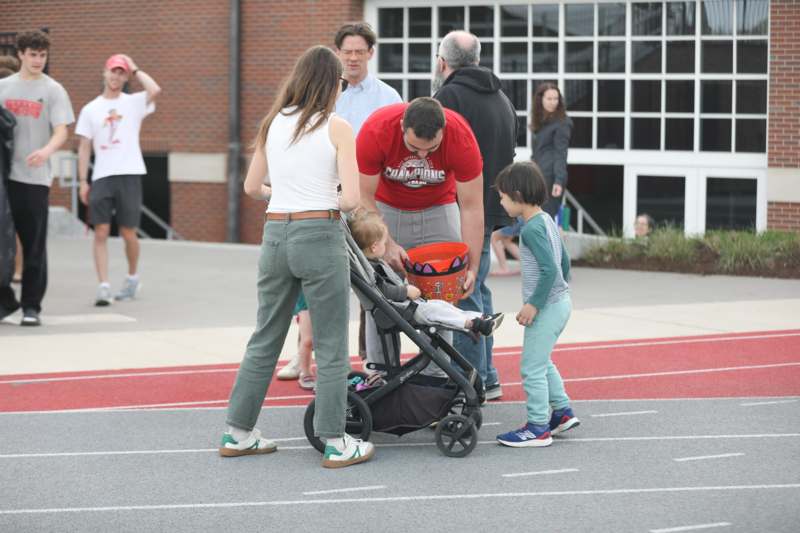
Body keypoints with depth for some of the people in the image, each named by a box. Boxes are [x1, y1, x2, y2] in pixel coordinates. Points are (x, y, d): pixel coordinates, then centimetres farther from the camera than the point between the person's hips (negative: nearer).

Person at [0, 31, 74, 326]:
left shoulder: (53, 90, 3)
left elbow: (61, 131, -6)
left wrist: (46, 151, -26)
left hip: (35, 177, -2)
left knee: (34, 246, -1)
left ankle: (31, 306, 6)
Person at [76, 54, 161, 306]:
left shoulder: (133, 103, 6)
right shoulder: (90, 110, 11)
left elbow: (155, 90, -15)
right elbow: (84, 148, 10)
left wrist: (136, 70, -1)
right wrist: (83, 181, 2)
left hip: (129, 174, -1)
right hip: (101, 177, 1)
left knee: (128, 232, 5)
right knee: (101, 232, -7)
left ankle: (132, 277, 27)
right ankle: (103, 286, -10)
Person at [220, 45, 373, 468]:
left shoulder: (273, 123, 8)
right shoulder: (336, 127, -7)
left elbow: (252, 187, 16)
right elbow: (351, 198, -13)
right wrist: (333, 203, 9)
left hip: (276, 234, 5)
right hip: (320, 236, -5)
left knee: (265, 340, 16)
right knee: (331, 348, 3)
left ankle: (237, 434, 20)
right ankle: (336, 444, 6)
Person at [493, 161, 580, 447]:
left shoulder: (532, 228, -20)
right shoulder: (547, 220, 10)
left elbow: (549, 269, -26)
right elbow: (563, 261, 18)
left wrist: (533, 303, -22)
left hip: (547, 306, -10)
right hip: (559, 301, 10)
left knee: (532, 367, -5)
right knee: (542, 362, 24)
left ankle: (538, 428, -1)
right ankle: (562, 412, 30)